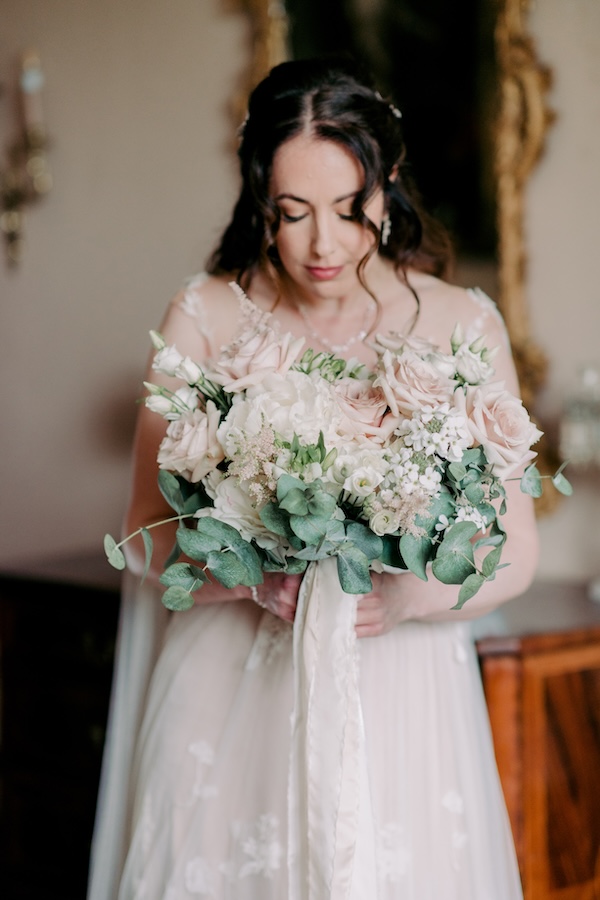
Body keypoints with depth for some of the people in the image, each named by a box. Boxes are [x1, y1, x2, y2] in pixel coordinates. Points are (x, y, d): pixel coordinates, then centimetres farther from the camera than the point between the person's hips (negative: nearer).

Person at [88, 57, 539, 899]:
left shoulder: (464, 325, -2)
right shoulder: (206, 316, -1)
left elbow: (514, 550, -1)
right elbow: (148, 529, -3)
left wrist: (406, 599, -20)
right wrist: (256, 581, -22)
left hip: (399, 697, 0)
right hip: (231, 694, 0)